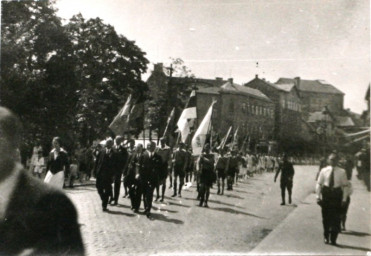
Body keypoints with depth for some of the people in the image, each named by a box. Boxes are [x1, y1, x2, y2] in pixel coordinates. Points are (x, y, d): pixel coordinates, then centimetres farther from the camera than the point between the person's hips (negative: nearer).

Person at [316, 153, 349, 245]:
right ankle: (326, 237, 25)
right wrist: (318, 196, -1)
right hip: (326, 193, 1)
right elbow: (319, 184, 4)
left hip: (337, 194, -1)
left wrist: (344, 199, -5)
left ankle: (333, 239, 14)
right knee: (326, 217, 9)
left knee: (336, 218, 2)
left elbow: (345, 186, -1)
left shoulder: (342, 172, -2)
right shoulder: (324, 171, 1)